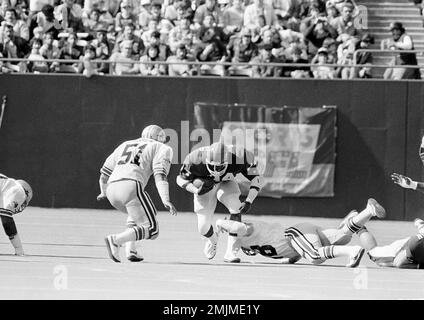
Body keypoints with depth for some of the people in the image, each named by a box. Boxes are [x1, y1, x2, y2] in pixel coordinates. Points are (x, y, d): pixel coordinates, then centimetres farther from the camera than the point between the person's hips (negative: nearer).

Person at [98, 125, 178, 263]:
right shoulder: (160, 148, 15)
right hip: (131, 186, -7)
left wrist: (103, 192, 52)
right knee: (151, 230, -2)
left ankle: (130, 250, 16)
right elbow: (160, 175, -3)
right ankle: (115, 240, -21)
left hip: (112, 189, 7)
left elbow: (104, 173, 34)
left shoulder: (124, 146, 32)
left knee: (136, 214, 34)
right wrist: (166, 201, -13)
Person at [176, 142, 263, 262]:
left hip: (226, 184, 0)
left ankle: (231, 252, -22)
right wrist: (197, 191, -34)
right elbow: (181, 179, -16)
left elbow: (256, 178, -22)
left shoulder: (240, 157, -35)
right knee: (203, 227, -5)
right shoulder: (196, 161, -35)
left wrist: (248, 201, -35)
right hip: (205, 186, 0)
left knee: (236, 209, -28)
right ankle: (212, 239, 34)